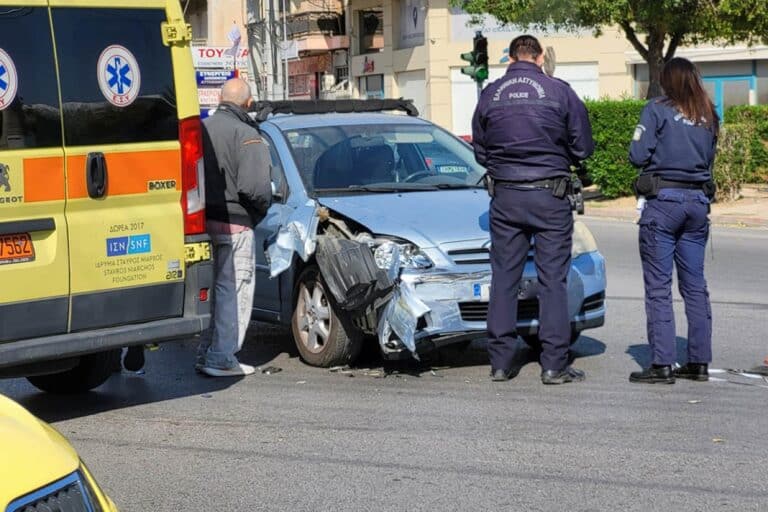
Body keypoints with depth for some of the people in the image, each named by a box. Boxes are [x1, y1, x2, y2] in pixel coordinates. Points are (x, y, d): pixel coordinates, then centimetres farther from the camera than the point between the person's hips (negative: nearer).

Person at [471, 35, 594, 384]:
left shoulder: (490, 95, 3)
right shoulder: (560, 92, -5)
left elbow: (480, 152, 11)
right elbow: (583, 148, 1)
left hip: (505, 196, 2)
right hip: (550, 196, -2)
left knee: (504, 279, 8)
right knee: (553, 280, 2)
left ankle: (500, 362, 10)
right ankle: (554, 365, 2)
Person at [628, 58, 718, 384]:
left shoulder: (657, 110, -5)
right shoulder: (709, 116, 10)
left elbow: (638, 155, -8)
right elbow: (709, 159, 17)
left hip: (663, 201, -5)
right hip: (698, 201, 5)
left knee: (659, 287, -2)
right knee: (695, 286, 10)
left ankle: (662, 365, -4)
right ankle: (699, 362, 13)